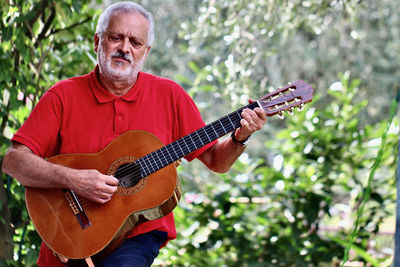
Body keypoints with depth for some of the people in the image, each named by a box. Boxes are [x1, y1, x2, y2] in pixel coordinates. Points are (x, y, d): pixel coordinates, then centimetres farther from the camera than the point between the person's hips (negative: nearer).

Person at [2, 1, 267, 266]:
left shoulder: (169, 95, 5)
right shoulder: (64, 96, 0)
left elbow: (216, 161, 10)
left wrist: (239, 139, -11)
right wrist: (72, 179, -21)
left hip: (141, 234, -1)